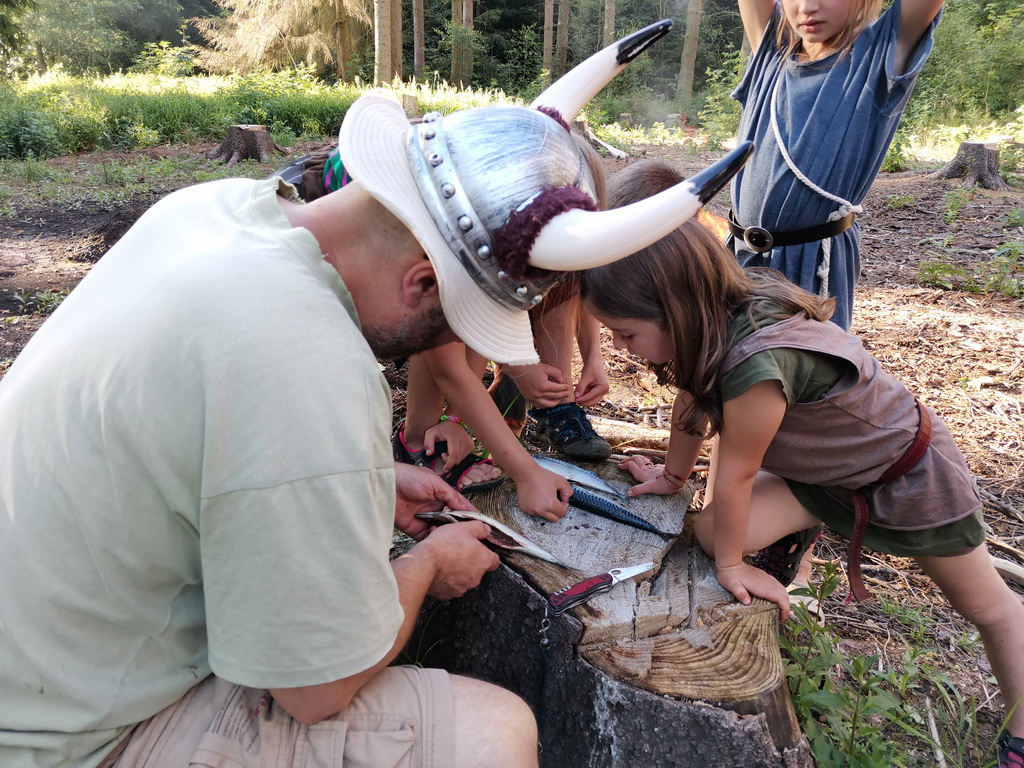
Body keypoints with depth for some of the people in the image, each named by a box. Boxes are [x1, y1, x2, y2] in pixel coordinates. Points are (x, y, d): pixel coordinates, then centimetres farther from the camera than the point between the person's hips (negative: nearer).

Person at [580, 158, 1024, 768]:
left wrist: (732, 564, -14)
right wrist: (672, 477, 11)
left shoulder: (758, 363, -45)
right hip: (819, 470, 6)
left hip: (909, 471, -6)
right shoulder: (717, 318, -21)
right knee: (713, 531, -10)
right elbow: (692, 403, -3)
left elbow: (735, 474, -29)